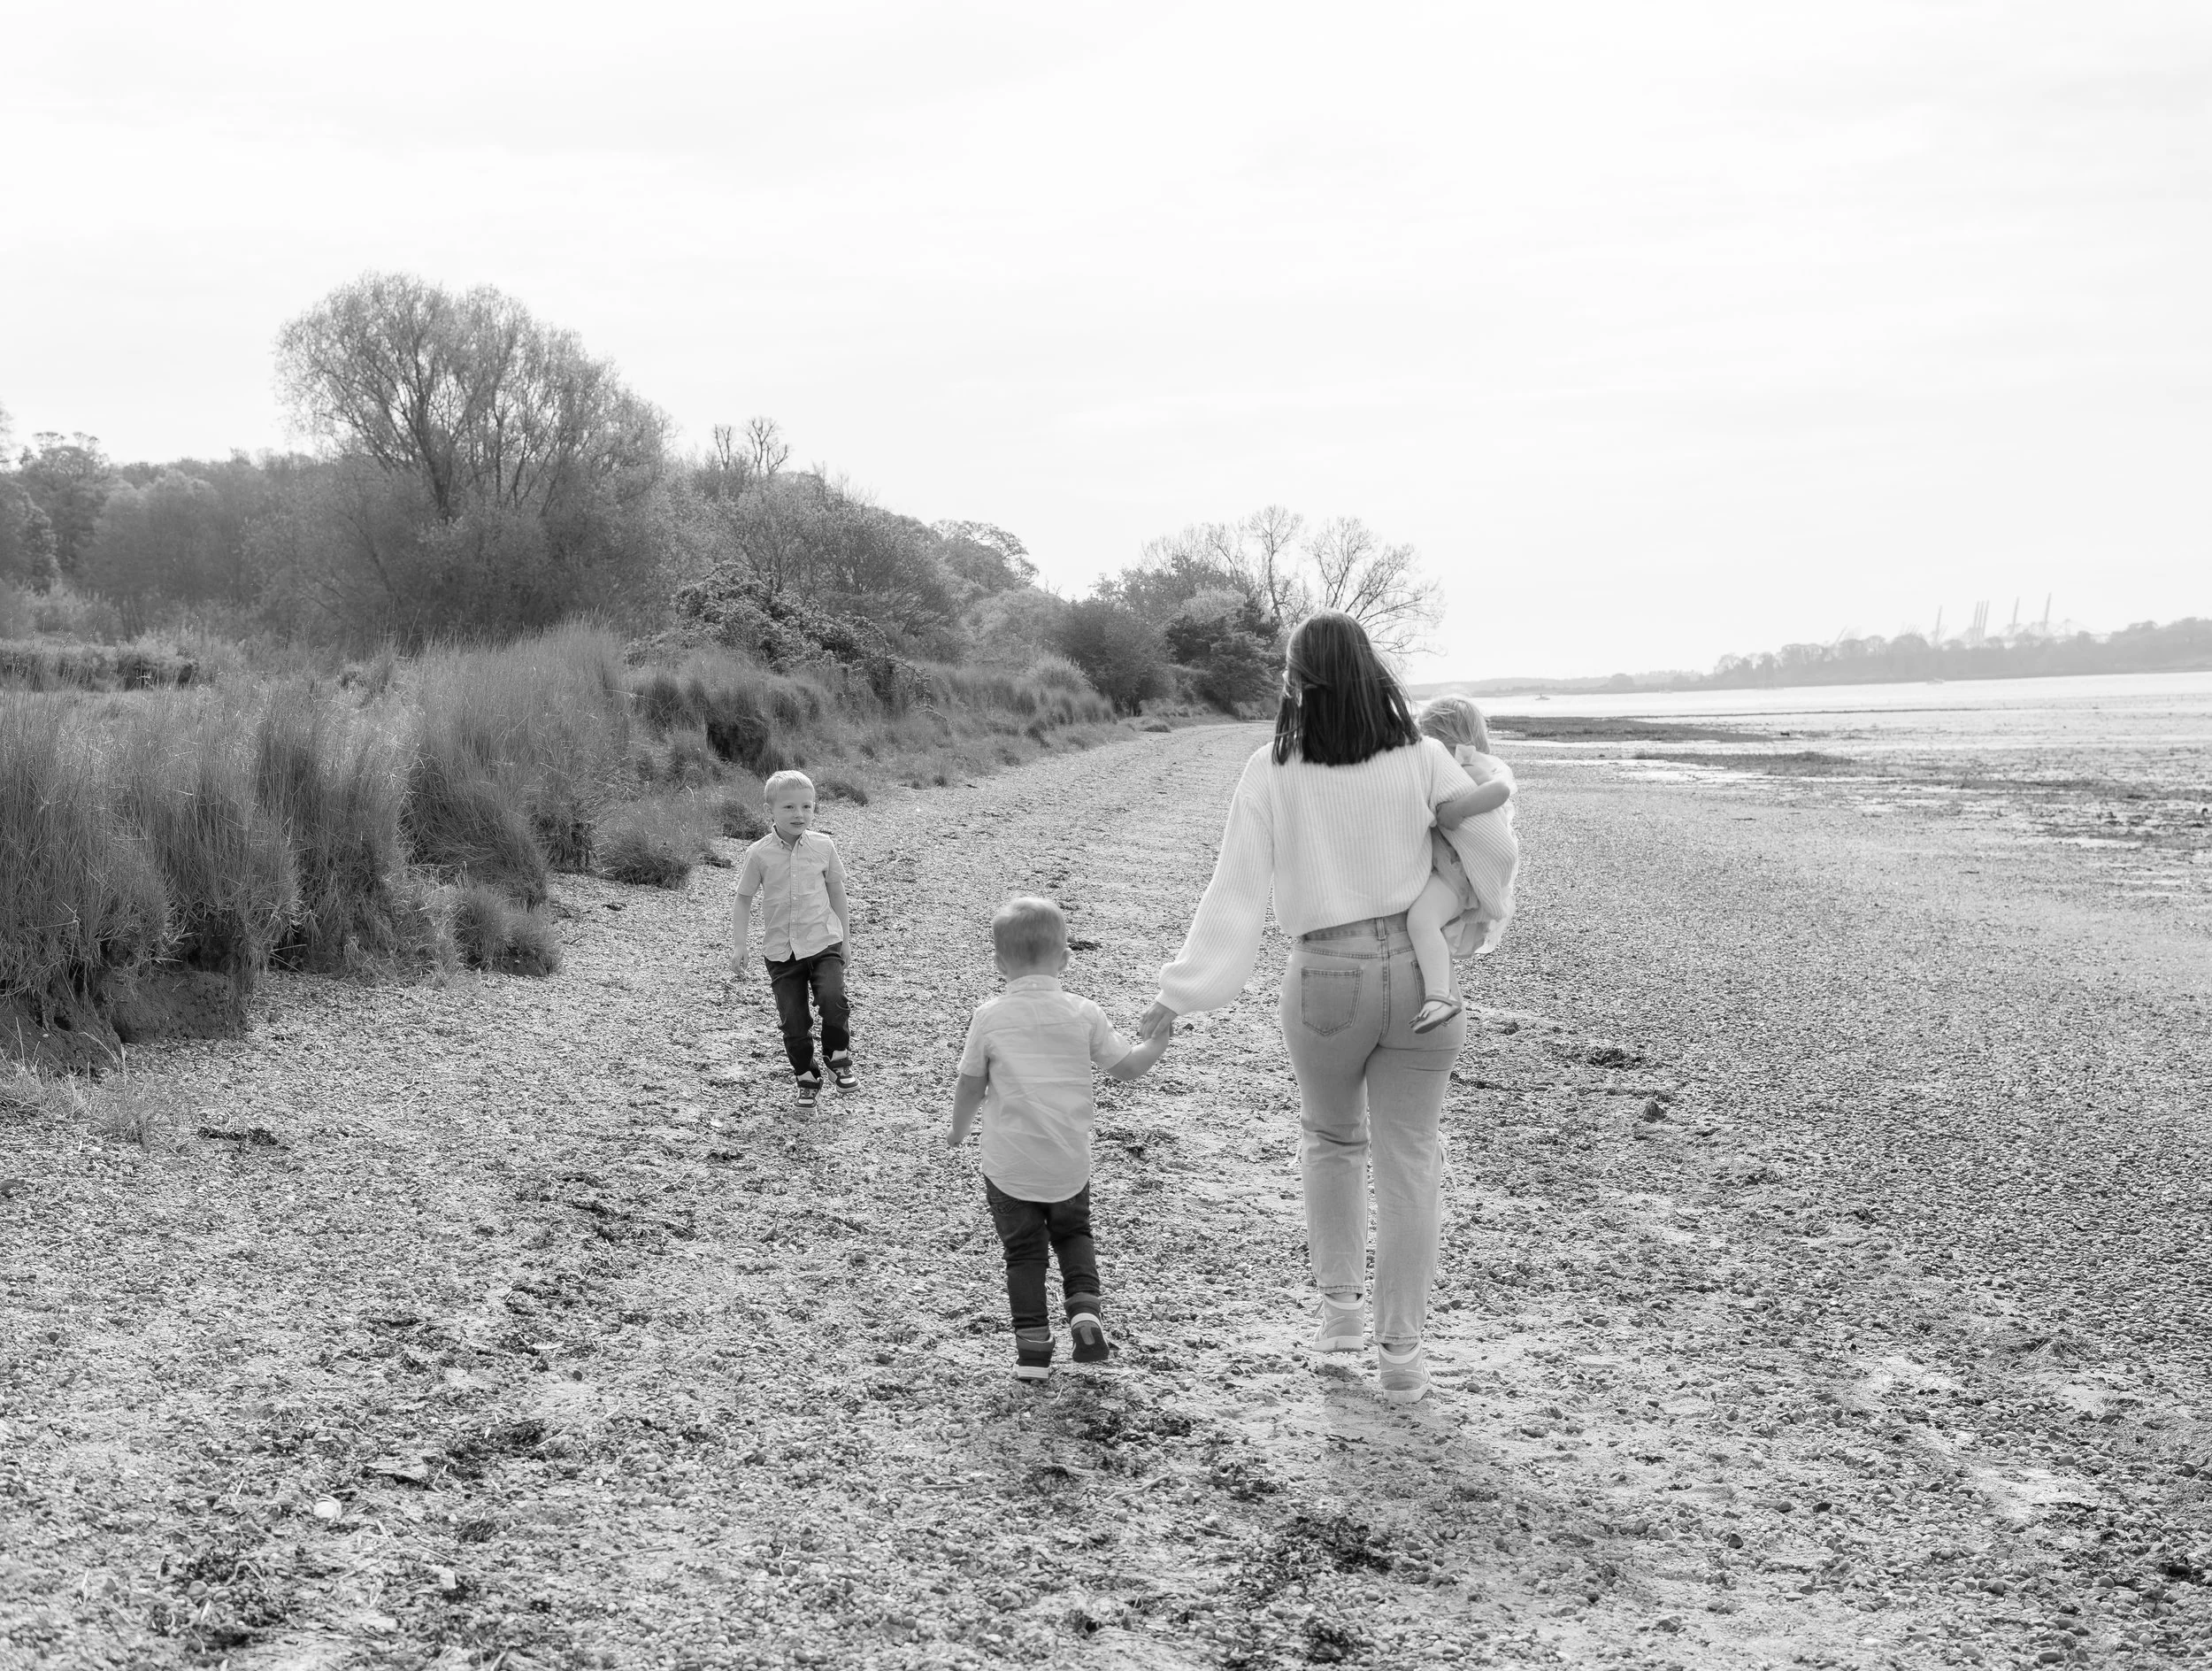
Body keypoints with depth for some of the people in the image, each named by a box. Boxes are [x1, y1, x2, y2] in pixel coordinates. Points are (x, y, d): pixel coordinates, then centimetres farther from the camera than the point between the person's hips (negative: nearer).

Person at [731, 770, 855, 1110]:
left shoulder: (823, 846, -2)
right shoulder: (759, 854, -6)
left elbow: (836, 893, 9)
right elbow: (743, 901, 2)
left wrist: (845, 939, 11)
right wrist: (740, 947, -5)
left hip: (824, 941, 0)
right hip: (781, 950, 0)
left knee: (833, 999, -23)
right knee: (793, 1020, 0)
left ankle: (838, 1057, 3)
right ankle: (807, 1079, 22)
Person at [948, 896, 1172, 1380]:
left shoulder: (990, 1017, -9)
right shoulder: (1084, 1013, -5)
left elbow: (970, 1088, -1)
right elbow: (1127, 1066, 0)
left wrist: (958, 1132, 16)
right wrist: (1157, 1042, 18)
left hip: (1008, 1167, -2)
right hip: (1070, 1164, 2)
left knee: (1024, 1251, 11)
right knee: (1073, 1232, 25)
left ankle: (1033, 1350, 11)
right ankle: (1085, 1310, 4)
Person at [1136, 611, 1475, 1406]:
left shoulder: (1271, 772, -8)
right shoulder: (1422, 758, -6)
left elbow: (1237, 888, -9)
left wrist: (1184, 989, -5)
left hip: (1324, 975, 0)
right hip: (1419, 970, 0)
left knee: (1331, 1138, 25)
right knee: (1409, 1160, 8)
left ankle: (1340, 1303, 27)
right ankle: (1402, 1350, 13)